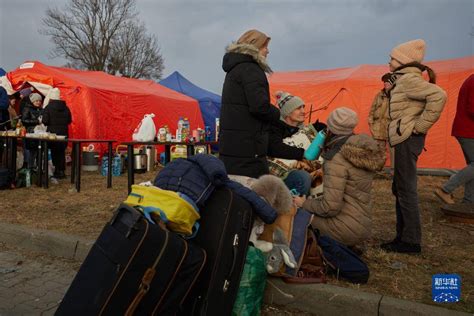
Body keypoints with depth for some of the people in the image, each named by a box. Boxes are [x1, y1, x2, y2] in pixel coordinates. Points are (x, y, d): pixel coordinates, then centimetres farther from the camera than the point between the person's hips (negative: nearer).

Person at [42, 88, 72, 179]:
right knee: (61, 152, 13)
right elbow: (69, 120, 9)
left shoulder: (48, 107, -11)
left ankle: (57, 171, 6)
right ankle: (62, 171, 17)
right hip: (64, 133, 4)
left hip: (53, 133, -4)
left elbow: (45, 121, -15)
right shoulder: (65, 108, 2)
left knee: (54, 152, 5)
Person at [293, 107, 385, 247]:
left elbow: (330, 207, -22)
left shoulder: (337, 160, -21)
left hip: (346, 229, -9)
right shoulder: (364, 150, 5)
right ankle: (351, 245, 14)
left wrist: (304, 203, -6)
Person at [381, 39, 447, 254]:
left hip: (407, 140, -10)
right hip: (404, 140, 10)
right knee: (399, 189, 14)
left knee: (406, 190, -5)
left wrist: (420, 127, -20)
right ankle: (403, 236, 23)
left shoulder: (409, 79, -12)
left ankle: (411, 242, 4)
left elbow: (439, 96, -25)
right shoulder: (404, 80, 18)